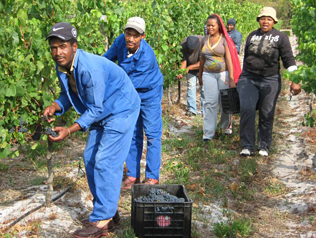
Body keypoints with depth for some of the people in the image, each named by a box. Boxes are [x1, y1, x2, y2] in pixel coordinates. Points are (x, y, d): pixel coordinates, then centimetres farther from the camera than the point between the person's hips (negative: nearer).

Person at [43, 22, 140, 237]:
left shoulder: (90, 69, -32)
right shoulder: (62, 67, -4)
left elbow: (95, 109, -27)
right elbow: (68, 94, 9)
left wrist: (70, 131, -33)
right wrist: (56, 107, -12)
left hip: (121, 111, -9)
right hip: (103, 113, 10)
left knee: (105, 163, -13)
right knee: (90, 159, 9)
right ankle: (108, 211, 20)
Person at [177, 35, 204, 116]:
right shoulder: (183, 44, -23)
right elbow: (183, 60, -19)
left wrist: (189, 67, -37)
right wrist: (181, 72, -34)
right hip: (190, 68, 3)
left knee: (203, 87, -5)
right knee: (191, 86, -5)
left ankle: (204, 110, 2)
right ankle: (192, 109, -1)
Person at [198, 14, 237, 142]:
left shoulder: (224, 39, -5)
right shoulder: (205, 39, 8)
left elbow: (229, 59, -9)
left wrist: (231, 78, -15)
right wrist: (200, 74, 23)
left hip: (223, 73, -2)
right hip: (208, 74, 3)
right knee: (210, 102, -4)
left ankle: (226, 126, 30)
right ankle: (208, 132, -3)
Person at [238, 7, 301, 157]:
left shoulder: (281, 37, -1)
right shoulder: (252, 36, 9)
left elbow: (288, 60, -4)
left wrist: (295, 82, -11)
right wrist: (243, 77, 21)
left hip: (270, 81, -1)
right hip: (249, 79, 2)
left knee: (267, 115, 4)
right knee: (247, 109, -15)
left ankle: (264, 147, 20)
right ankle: (247, 146, -7)